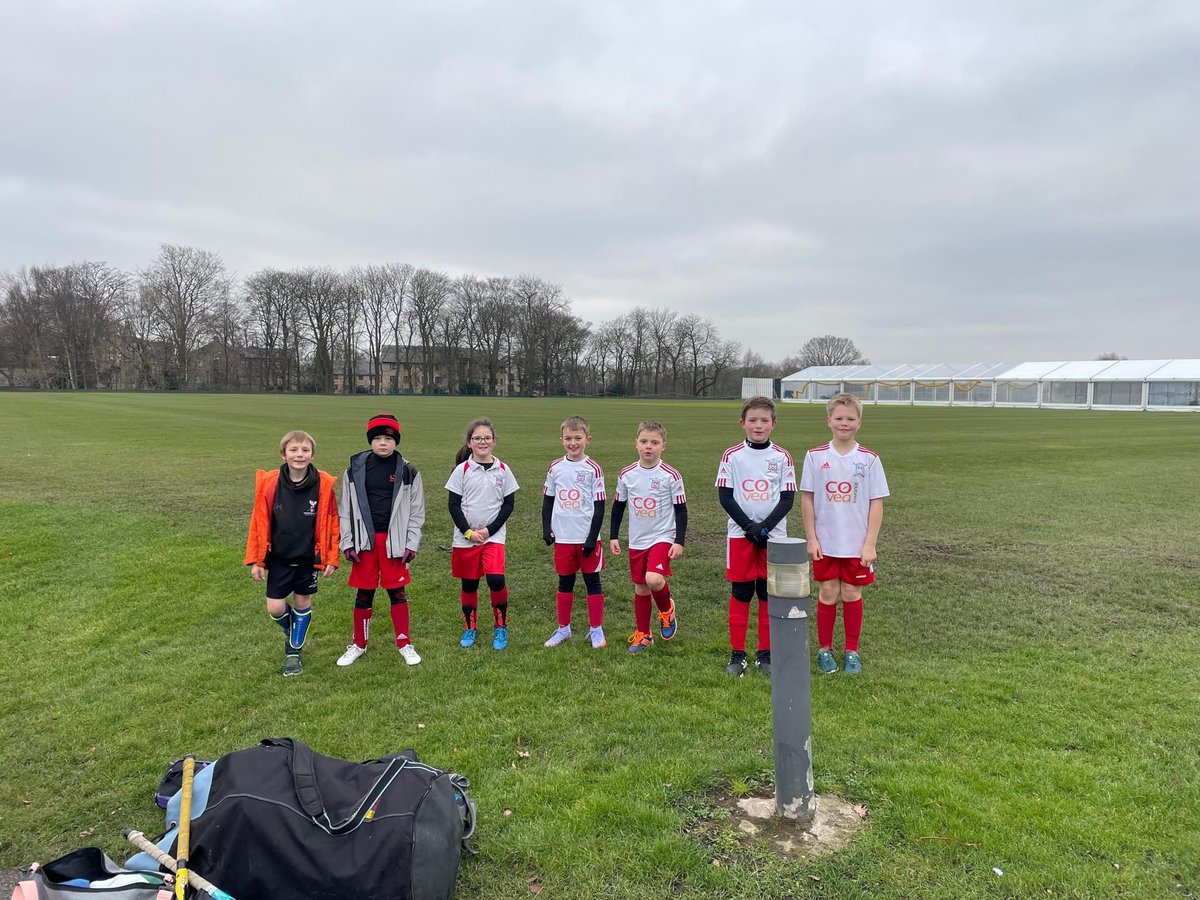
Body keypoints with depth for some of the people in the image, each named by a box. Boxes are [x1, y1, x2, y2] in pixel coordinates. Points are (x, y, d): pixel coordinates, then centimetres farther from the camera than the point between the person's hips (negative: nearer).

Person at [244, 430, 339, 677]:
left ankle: (294, 651, 31)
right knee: (275, 608, 0)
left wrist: (332, 558, -3)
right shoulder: (269, 483, -11)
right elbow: (259, 522, -4)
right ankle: (292, 631, 34)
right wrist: (256, 560, -3)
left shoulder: (324, 484, -12)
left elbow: (332, 522, -4)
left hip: (309, 559, 0)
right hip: (278, 558, 0)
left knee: (303, 603, 11)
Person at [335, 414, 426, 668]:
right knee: (364, 593, 10)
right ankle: (358, 644, 25)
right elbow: (346, 509, 5)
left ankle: (405, 644, 19)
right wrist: (348, 543, 1)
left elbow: (416, 511, 2)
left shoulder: (408, 472, -2)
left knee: (397, 591, 6)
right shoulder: (355, 469, 1)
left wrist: (411, 544, -3)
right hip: (365, 540, 1)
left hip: (394, 540, -1)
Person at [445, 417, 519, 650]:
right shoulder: (462, 470, -2)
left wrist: (490, 529, -8)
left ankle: (501, 627, 5)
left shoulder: (503, 470, 1)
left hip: (494, 535, 0)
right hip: (465, 537, 1)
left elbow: (508, 504, 3)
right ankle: (470, 627, 28)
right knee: (469, 583, 8)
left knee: (496, 579, -15)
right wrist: (468, 531, -10)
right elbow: (454, 505, -1)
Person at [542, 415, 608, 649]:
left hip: (587, 538, -3)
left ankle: (596, 629, 17)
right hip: (562, 538, 3)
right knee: (565, 583, 12)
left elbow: (599, 506, -6)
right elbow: (547, 501, 11)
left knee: (592, 581, 6)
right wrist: (546, 529, 2)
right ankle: (563, 628, 24)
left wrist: (592, 538, -11)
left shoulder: (593, 469, -7)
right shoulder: (555, 468, 4)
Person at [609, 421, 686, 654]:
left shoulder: (671, 476, -10)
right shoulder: (626, 475, 0)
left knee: (654, 579, -24)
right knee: (640, 587, 11)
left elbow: (681, 510, -5)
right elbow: (618, 506, 11)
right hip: (636, 541, 4)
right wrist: (613, 536, 9)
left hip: (662, 538, -4)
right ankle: (642, 634, 26)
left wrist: (679, 542, -10)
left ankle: (667, 610, 8)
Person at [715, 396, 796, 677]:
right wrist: (749, 526, -13)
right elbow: (725, 497, -4)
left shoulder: (782, 457, 0)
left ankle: (765, 654, 16)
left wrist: (765, 527, -14)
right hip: (739, 534, 0)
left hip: (773, 535, 1)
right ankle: (737, 653, 14)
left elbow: (788, 498, -2)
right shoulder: (732, 456, -1)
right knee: (740, 594, 4)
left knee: (769, 594, 5)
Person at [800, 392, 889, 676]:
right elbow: (807, 499, 1)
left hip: (857, 544, 0)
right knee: (828, 593, 6)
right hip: (825, 543, 0)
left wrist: (870, 544, -6)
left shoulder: (869, 459, -3)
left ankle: (851, 651, 23)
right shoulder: (815, 456, -2)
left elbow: (876, 503, -2)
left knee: (852, 594, 8)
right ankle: (824, 649, 21)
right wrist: (811, 538, -3)